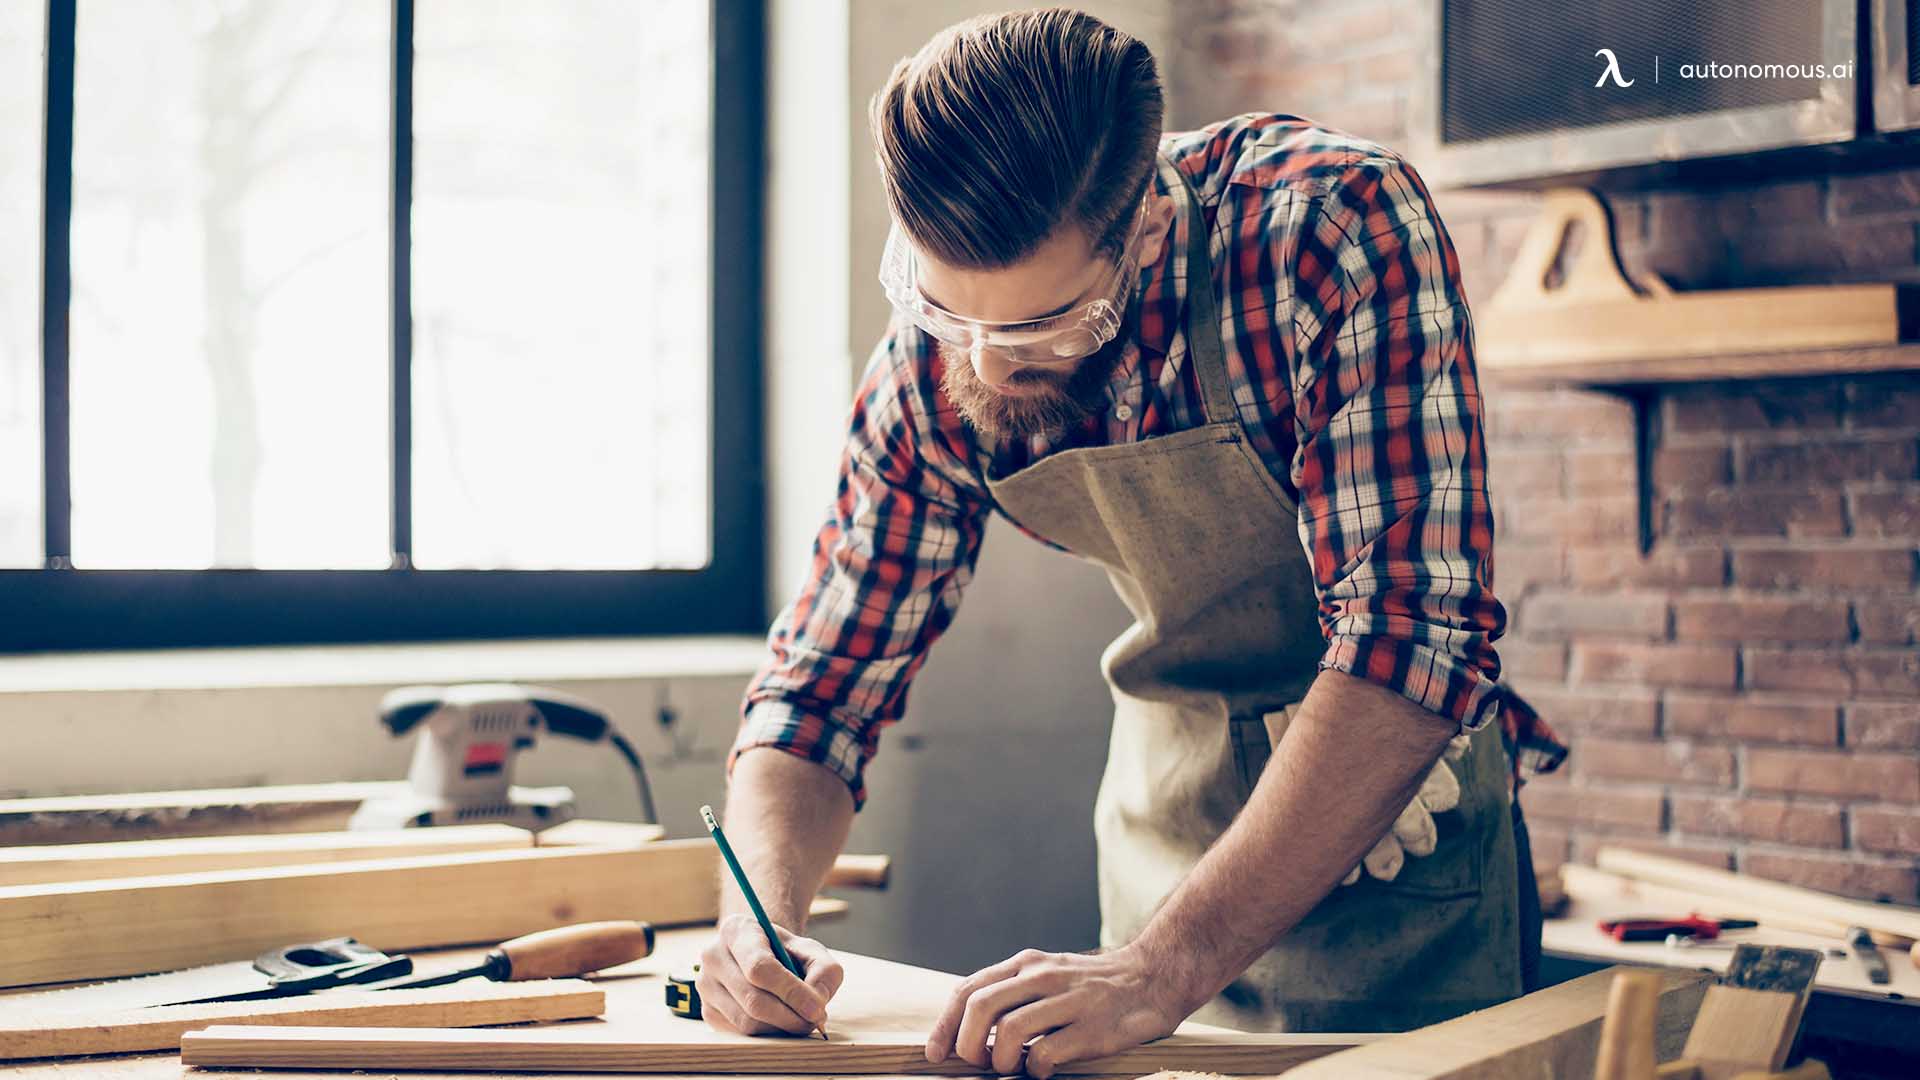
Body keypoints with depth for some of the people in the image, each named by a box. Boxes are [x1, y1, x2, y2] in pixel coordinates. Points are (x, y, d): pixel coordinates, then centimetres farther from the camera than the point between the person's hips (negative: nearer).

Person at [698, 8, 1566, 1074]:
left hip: (1394, 815, -4)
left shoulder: (1340, 229, -29)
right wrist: (760, 917, -24)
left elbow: (1414, 638, -36)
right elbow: (823, 687, -5)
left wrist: (1165, 967, -41)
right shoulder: (929, 371, -14)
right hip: (1167, 810, 4)